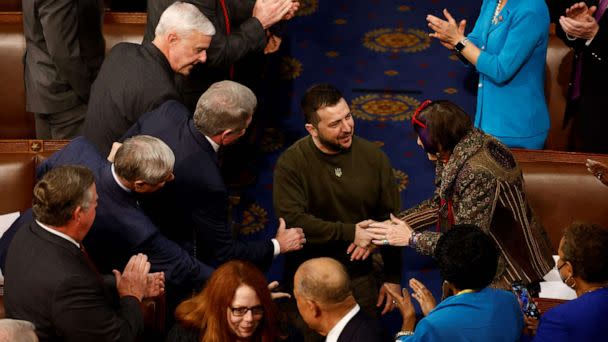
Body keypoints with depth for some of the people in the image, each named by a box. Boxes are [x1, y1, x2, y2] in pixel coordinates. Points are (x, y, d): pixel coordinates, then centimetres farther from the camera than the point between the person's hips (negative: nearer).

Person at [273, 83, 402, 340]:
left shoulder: (373, 157, -7)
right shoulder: (291, 163, -15)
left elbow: (390, 220, -1)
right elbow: (292, 221, -25)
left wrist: (393, 278, 0)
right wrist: (350, 233, -23)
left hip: (360, 276, 2)